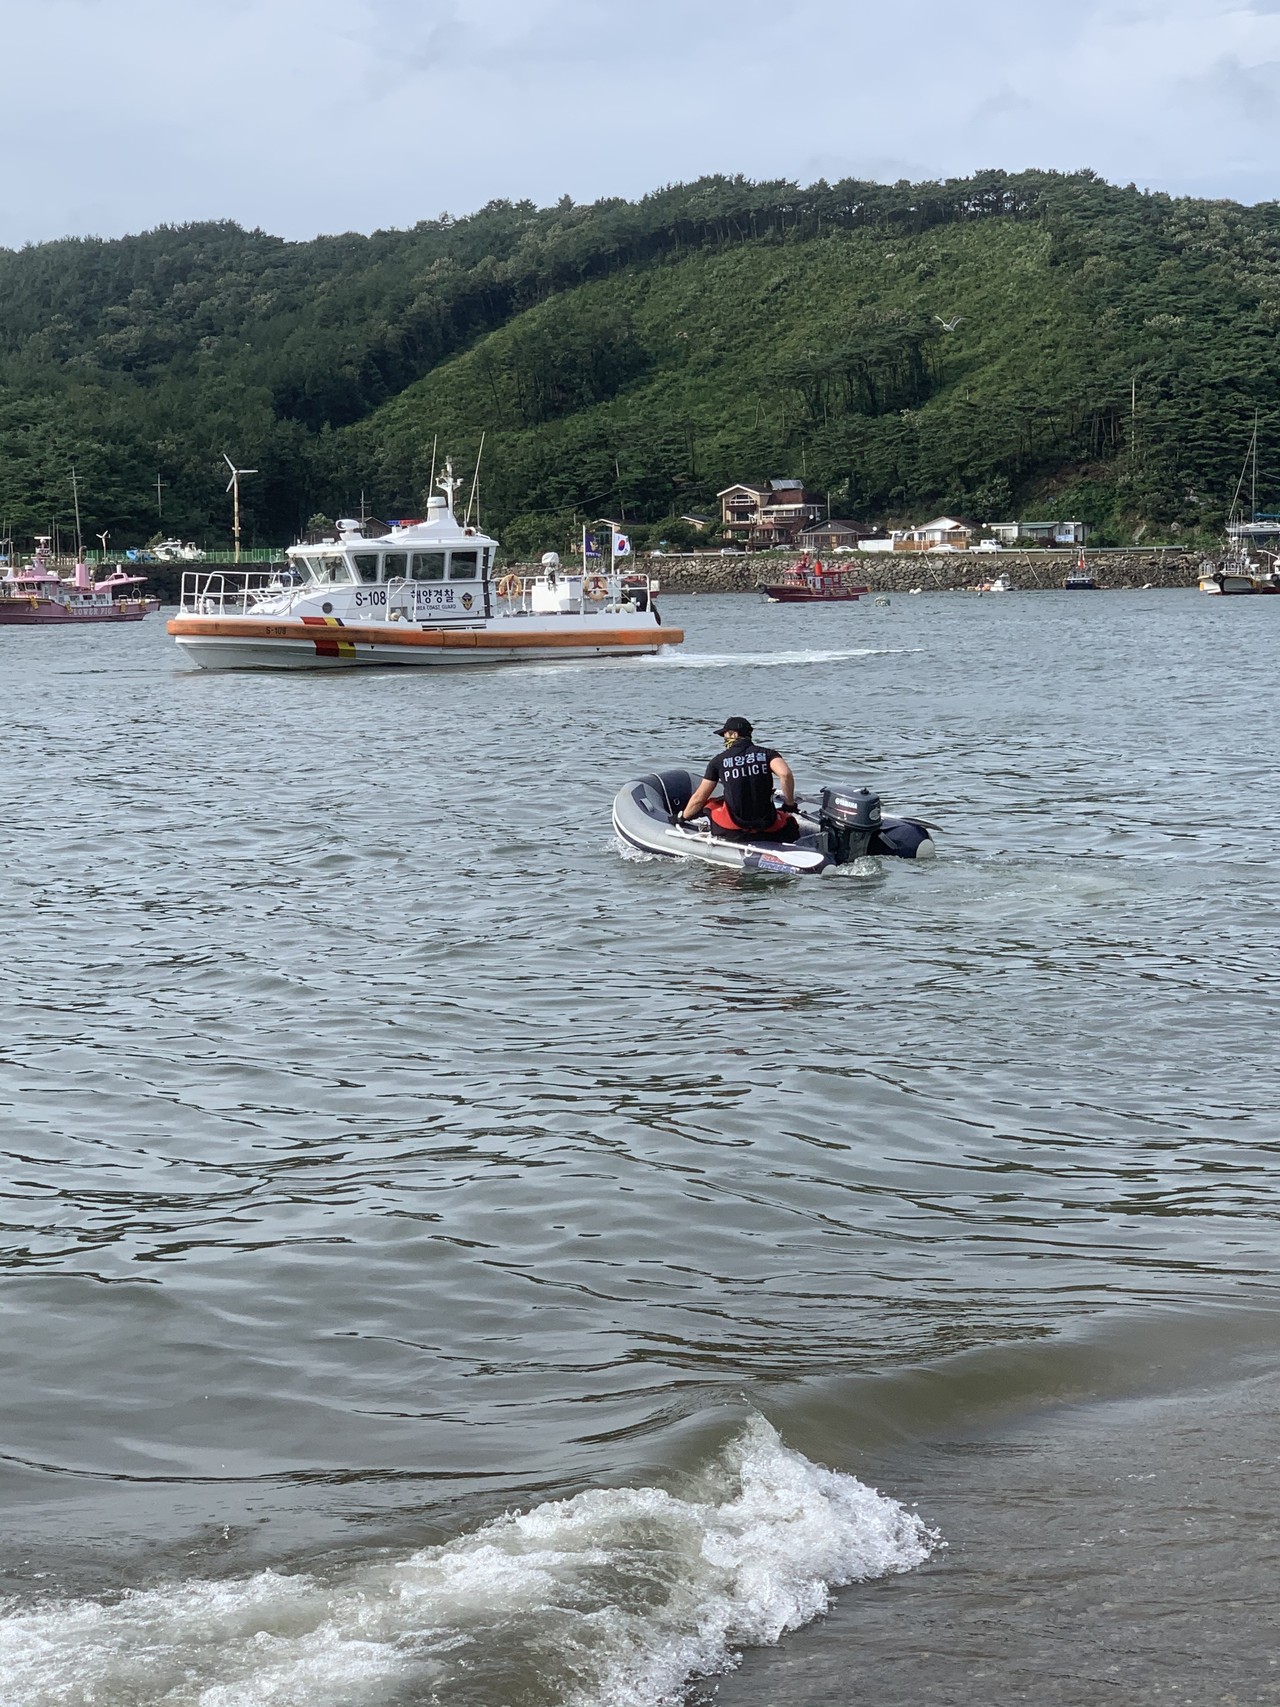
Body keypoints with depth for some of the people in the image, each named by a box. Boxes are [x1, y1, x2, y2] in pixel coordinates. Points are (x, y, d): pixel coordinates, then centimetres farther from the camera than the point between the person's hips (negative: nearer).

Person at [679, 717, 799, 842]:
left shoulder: (719, 760, 4)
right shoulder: (767, 753, 2)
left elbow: (699, 798, 8)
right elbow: (785, 774, -19)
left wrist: (682, 817, 26)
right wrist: (790, 804, -3)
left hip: (732, 830, -1)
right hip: (768, 829, 1)